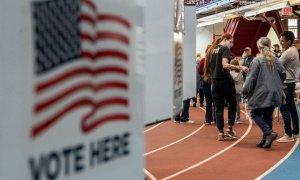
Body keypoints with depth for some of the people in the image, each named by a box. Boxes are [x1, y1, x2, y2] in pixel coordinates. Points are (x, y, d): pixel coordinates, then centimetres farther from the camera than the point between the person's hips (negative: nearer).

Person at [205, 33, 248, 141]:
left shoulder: (212, 50, 15)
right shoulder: (225, 49, -8)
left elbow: (209, 66, 16)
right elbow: (225, 65, -21)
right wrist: (240, 68, -21)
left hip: (214, 80, 6)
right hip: (225, 79, -6)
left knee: (218, 107, 7)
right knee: (232, 103, 10)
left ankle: (220, 133, 4)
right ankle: (230, 128, 3)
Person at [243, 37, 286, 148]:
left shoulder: (257, 60, -10)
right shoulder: (275, 60, 5)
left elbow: (251, 78, -10)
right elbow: (283, 74, 11)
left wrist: (245, 91, 0)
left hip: (262, 93, -6)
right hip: (274, 94, 6)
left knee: (255, 114, 4)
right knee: (268, 116, 13)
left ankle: (269, 133, -14)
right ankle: (266, 140, 14)